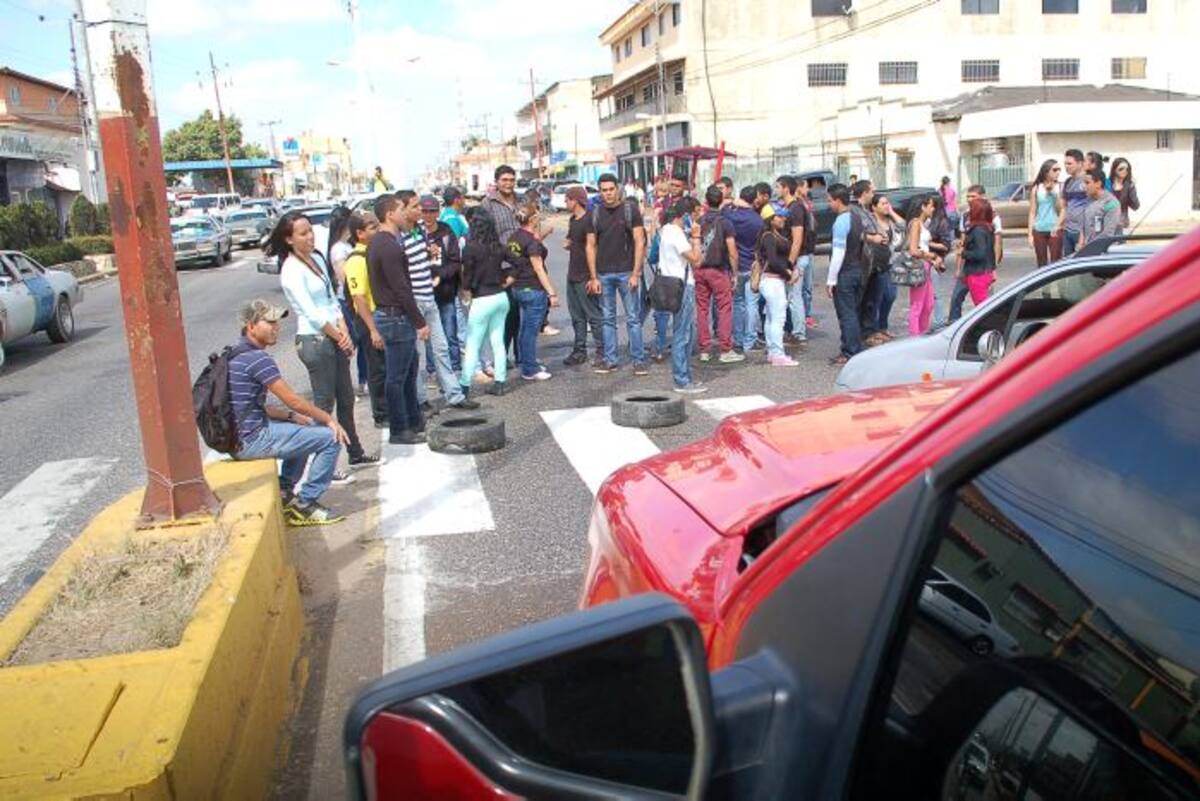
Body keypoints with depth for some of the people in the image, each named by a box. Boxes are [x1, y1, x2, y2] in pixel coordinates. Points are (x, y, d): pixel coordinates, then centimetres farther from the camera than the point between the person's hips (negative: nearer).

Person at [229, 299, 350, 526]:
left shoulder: (237, 356, 14)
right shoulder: (257, 358, -17)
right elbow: (292, 400, -15)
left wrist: (291, 416, 12)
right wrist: (329, 419, -4)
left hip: (238, 435, 11)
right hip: (253, 440, -11)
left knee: (308, 428, 29)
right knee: (331, 438, -11)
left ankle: (285, 492, 26)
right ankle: (305, 505, -1)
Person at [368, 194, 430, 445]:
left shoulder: (377, 242, 13)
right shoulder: (389, 247, -19)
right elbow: (401, 289, -22)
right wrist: (420, 322, -17)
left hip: (387, 314, 10)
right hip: (396, 318, -10)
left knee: (409, 371, 19)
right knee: (397, 377, -1)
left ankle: (414, 421, 29)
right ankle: (399, 431, 8)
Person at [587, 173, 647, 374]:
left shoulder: (630, 210, -2)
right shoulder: (595, 214, 7)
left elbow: (639, 242, -4)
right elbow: (591, 246, 8)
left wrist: (636, 273, -10)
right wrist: (594, 277, 1)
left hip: (626, 272, -3)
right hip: (603, 274, 3)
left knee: (633, 318, 0)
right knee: (607, 318, 9)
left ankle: (639, 360, 5)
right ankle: (610, 359, 16)